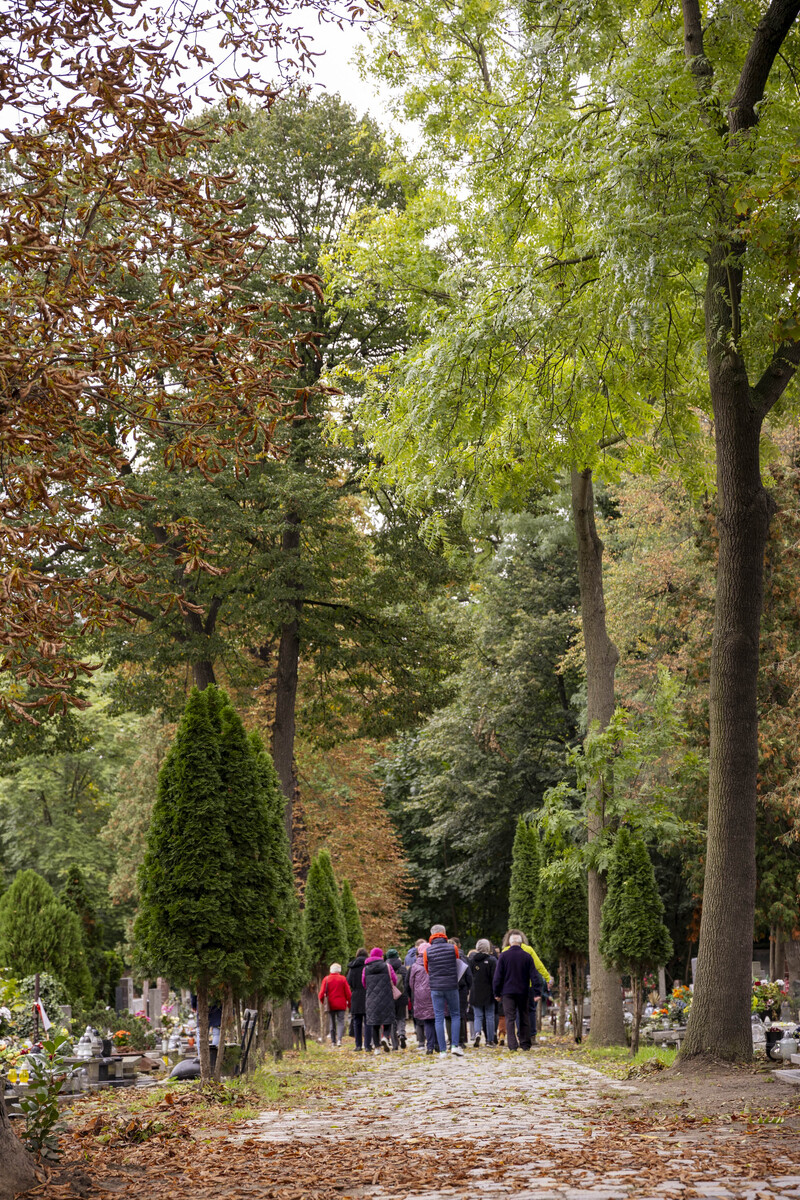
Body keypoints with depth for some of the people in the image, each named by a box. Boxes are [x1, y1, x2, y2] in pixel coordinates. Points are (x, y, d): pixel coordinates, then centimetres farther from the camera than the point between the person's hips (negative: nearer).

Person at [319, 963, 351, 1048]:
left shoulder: (326, 979, 0)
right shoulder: (343, 979, -1)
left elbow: (322, 993, -4)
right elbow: (348, 993, -2)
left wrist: (321, 1001, 12)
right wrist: (349, 1003, 7)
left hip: (330, 1005, 1)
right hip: (341, 1005, -1)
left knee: (332, 1023, 10)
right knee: (340, 1022, -1)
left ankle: (333, 1041, 10)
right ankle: (339, 1039, -20)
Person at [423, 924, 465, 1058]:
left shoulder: (427, 952, -3)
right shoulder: (453, 949, -4)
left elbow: (427, 970, 10)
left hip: (436, 988, 0)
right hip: (452, 986, 0)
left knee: (439, 1018, 4)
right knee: (455, 1015, 13)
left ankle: (442, 1050, 2)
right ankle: (455, 1045, 1)